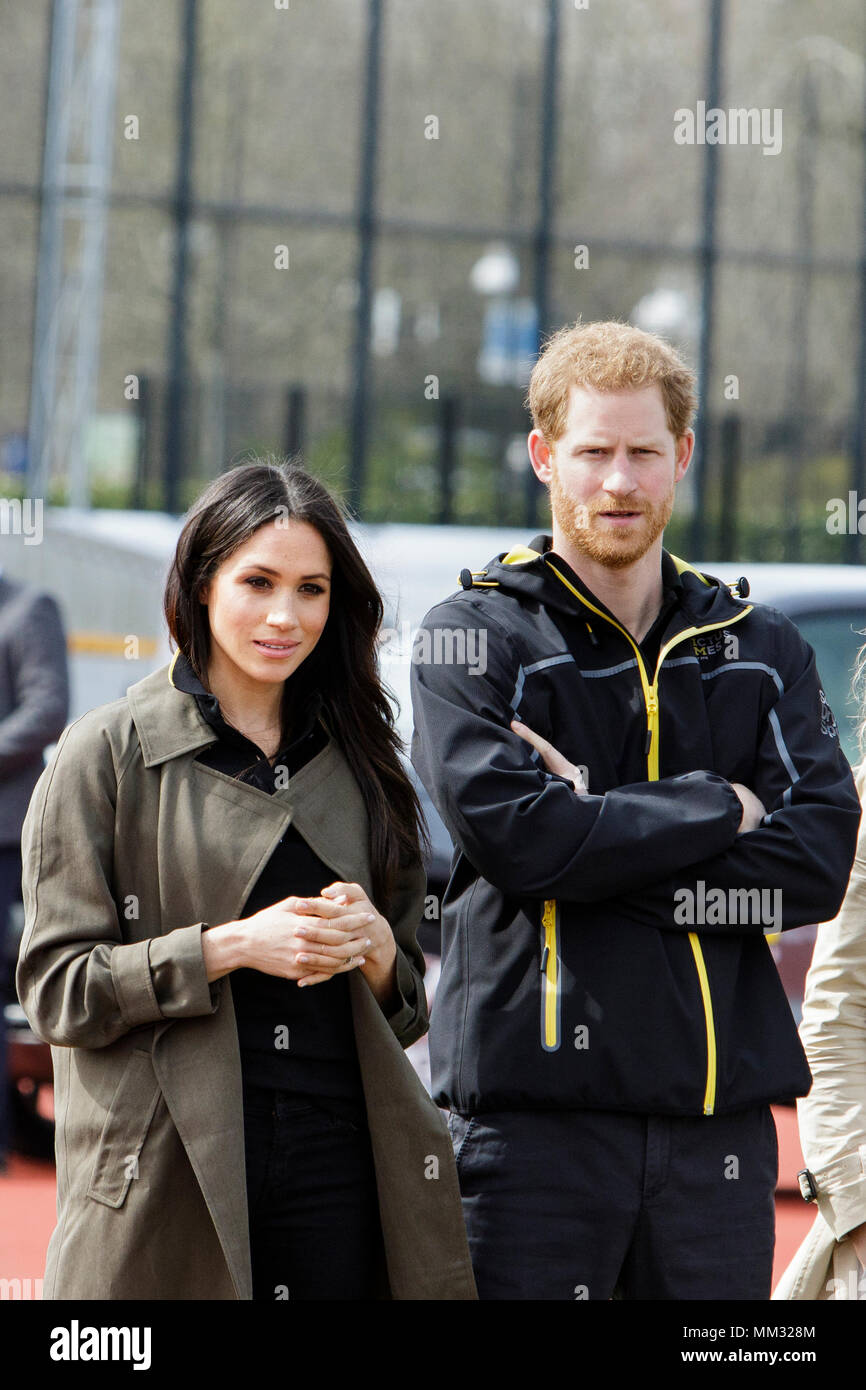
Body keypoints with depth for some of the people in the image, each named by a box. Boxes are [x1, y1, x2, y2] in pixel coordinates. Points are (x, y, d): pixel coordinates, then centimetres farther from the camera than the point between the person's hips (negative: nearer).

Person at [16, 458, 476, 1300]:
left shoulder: (357, 764, 15)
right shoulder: (108, 754, 2)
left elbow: (409, 1006, 19)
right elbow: (55, 988, -4)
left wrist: (375, 947, -3)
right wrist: (229, 947, -14)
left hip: (343, 1172, 3)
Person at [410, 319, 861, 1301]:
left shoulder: (760, 648, 15)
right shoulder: (474, 637, 3)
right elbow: (510, 830, -14)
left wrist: (604, 836, -10)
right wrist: (720, 810, -5)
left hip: (721, 1116, 4)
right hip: (533, 1102, -3)